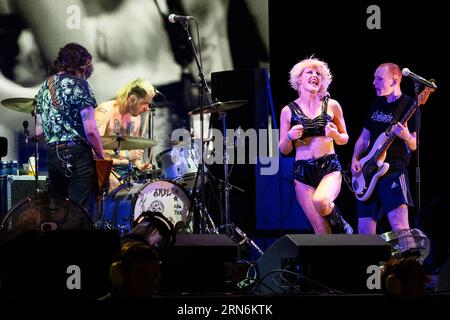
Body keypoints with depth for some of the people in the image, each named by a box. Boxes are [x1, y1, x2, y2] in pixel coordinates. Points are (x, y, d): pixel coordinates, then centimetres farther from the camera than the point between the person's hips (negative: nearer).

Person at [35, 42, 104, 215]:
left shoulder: (44, 86, 15)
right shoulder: (77, 84, -6)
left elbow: (39, 131, 16)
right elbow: (90, 129, -13)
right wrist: (101, 156, -2)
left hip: (52, 156, 7)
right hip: (76, 154, -7)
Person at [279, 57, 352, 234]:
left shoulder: (331, 105, 5)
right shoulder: (289, 111, 5)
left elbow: (344, 139, 16)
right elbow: (284, 150, 10)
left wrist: (335, 135, -7)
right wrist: (289, 137, -12)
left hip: (329, 167, -1)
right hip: (303, 171, 1)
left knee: (321, 201, -33)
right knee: (321, 231, -5)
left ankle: (342, 228, -3)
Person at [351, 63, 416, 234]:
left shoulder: (408, 106, -5)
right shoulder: (377, 104, 16)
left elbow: (414, 146, -8)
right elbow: (364, 137, 22)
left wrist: (407, 138, -31)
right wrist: (355, 160, 6)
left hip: (394, 170, -7)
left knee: (399, 223, -23)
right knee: (364, 229, 4)